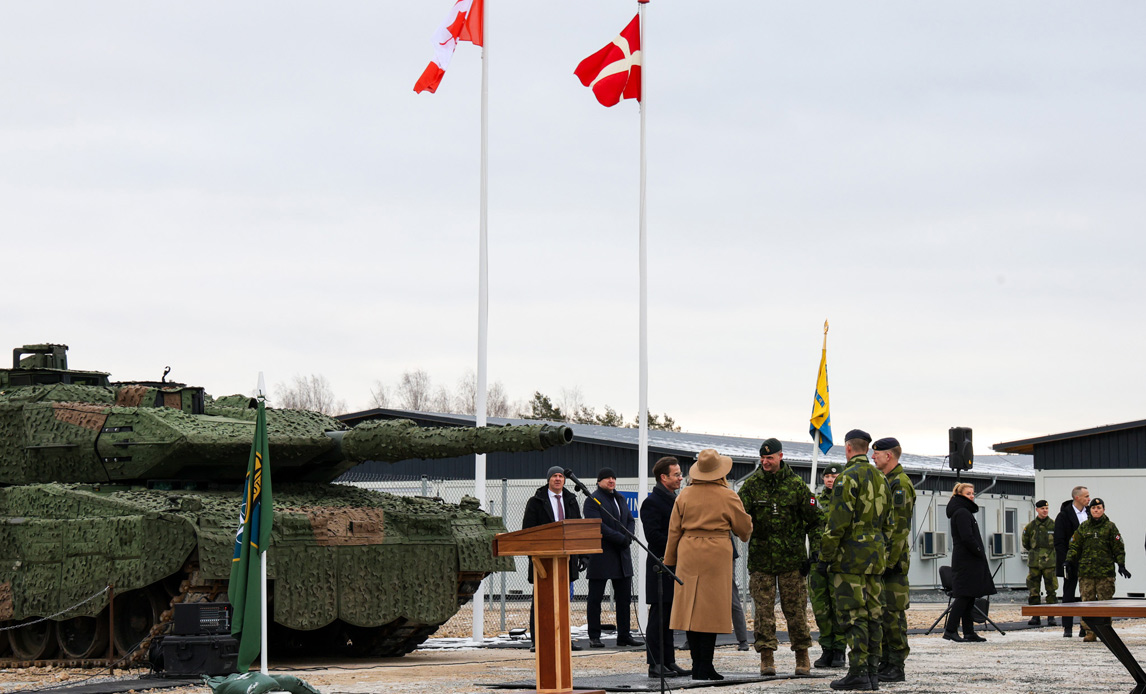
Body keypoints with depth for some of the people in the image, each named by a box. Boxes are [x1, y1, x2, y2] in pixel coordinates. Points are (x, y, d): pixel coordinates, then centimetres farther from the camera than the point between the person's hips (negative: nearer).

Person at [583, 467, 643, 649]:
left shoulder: (620, 499, 18)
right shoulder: (592, 500, -6)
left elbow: (630, 521, 17)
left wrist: (628, 537, -4)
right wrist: (621, 538, -19)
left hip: (622, 555, 7)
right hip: (600, 556, -7)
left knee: (624, 598, 7)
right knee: (595, 598, -2)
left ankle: (624, 635, 12)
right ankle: (594, 637, 2)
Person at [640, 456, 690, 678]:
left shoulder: (674, 501, 19)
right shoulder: (652, 502, -11)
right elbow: (653, 536, -19)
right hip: (661, 568, -9)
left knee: (669, 618, 11)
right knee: (659, 617, -6)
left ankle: (669, 662, 15)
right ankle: (655, 665, -5)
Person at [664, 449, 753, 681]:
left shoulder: (685, 494, 5)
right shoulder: (727, 496, -3)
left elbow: (674, 530, 9)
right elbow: (744, 528, 6)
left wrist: (670, 560, 17)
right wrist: (746, 534, 30)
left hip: (688, 554, 3)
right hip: (716, 556, -3)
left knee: (691, 609, 8)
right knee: (711, 610, -1)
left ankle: (697, 665, 10)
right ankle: (705, 667, -3)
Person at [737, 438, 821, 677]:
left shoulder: (796, 485, 2)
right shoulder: (751, 485, 3)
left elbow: (814, 521, 6)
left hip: (791, 559, -1)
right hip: (760, 558, 1)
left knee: (796, 609, 3)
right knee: (763, 610, -1)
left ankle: (802, 657, 14)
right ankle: (767, 658, 4)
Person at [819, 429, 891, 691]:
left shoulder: (848, 477, -12)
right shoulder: (881, 479, 15)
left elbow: (838, 522, -17)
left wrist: (825, 556, -12)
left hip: (851, 556, -8)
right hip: (876, 556, 8)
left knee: (854, 615, -7)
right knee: (873, 613, 9)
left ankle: (858, 673, -10)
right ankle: (872, 672, 10)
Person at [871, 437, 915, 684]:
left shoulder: (900, 484, -12)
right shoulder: (885, 482, 20)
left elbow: (900, 527, -18)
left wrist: (889, 561, -22)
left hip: (892, 559, -10)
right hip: (879, 559, 10)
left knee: (893, 613, -9)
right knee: (880, 612, 11)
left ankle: (897, 668, -7)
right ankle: (885, 664, 15)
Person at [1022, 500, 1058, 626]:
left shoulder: (1054, 525, 2)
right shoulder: (1030, 526, 6)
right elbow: (1025, 544, 17)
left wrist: (1051, 553, 10)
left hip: (1050, 563, -1)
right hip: (1034, 563, 1)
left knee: (1051, 591, -2)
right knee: (1034, 591, 1)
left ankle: (1051, 617, 3)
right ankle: (1035, 617, 8)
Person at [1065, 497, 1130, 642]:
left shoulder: (1110, 527, 7)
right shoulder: (1083, 527, 13)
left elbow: (1118, 548, 6)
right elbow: (1074, 545, 15)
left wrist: (1121, 565, -2)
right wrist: (1069, 560, 2)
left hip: (1105, 571, -2)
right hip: (1086, 571, 2)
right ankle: (1090, 632, 2)